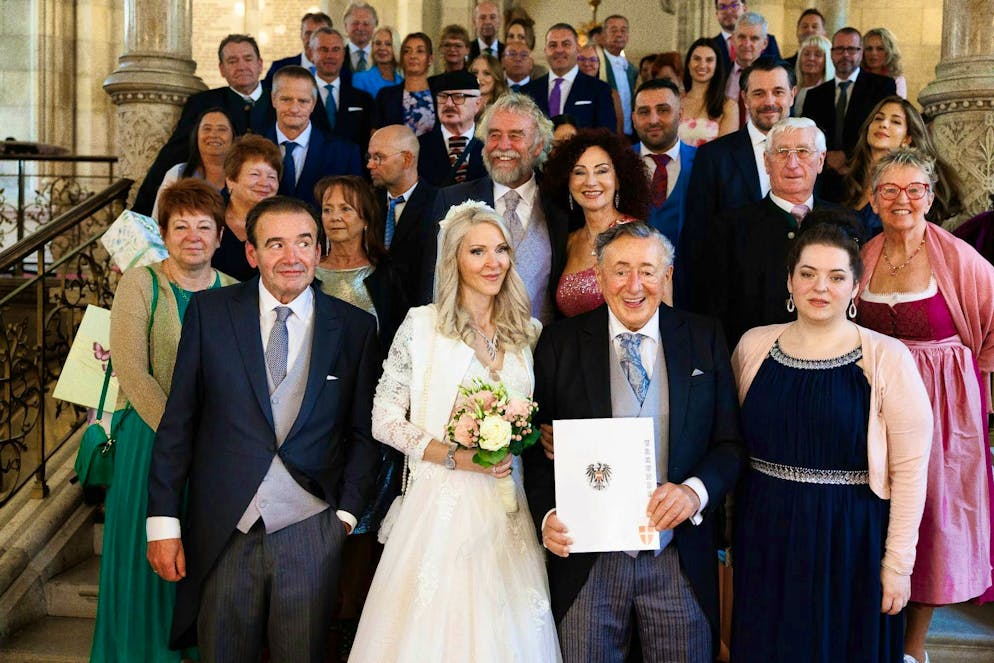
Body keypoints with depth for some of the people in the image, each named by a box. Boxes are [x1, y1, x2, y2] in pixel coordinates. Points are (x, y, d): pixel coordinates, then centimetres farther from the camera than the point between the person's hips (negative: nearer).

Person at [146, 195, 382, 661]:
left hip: (310, 531, 0)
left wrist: (347, 513, -3)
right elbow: (178, 421, 1)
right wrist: (163, 521, -1)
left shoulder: (355, 326, 2)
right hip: (222, 532, 0)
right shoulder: (209, 312, 1)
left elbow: (364, 431, 5)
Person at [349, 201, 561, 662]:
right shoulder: (421, 325, -4)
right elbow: (385, 420, -4)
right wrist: (455, 456, -14)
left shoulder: (529, 331, 8)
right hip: (441, 507, -3)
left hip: (509, 509, 3)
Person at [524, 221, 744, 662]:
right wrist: (547, 517, -13)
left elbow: (730, 441, 3)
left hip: (680, 556, 1)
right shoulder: (561, 343, 1)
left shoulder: (704, 339, 4)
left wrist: (695, 491, -16)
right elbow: (538, 446, 2)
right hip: (586, 557, 0)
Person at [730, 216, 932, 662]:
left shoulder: (887, 359, -9)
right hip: (765, 536, 3)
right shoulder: (754, 346, 1)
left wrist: (898, 563, -9)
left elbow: (909, 468, -8)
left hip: (850, 541, -3)